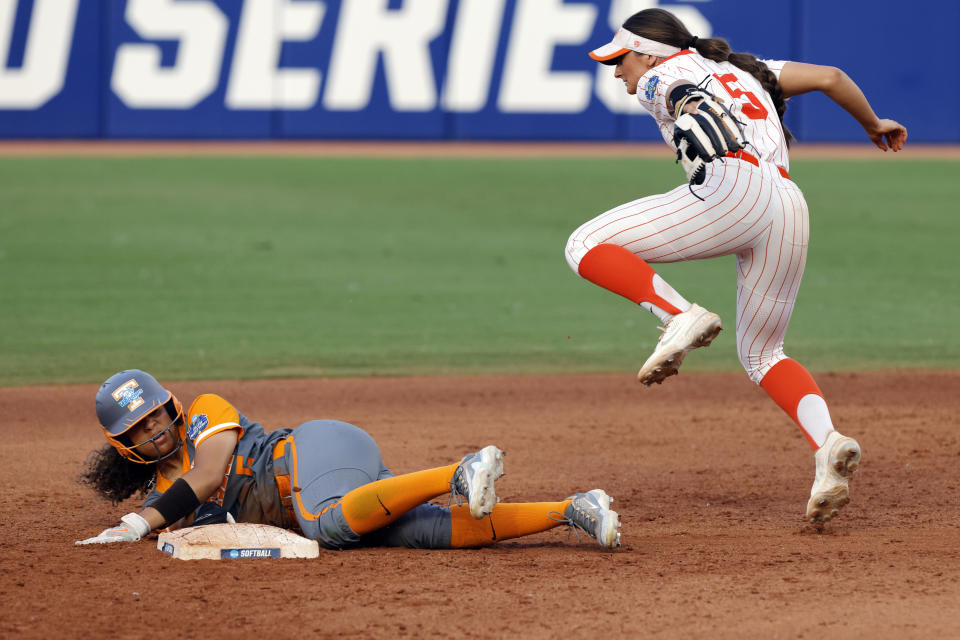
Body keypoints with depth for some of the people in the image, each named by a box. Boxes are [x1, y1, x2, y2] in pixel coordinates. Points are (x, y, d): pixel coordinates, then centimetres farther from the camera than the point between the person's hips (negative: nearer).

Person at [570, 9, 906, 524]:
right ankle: (828, 444, -5)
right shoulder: (745, 70, 33)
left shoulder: (658, 79, 15)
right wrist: (873, 125, 42)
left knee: (586, 246, 0)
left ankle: (681, 316, -19)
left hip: (731, 189, -7)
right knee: (761, 353, 20)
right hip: (792, 210, 7)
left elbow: (689, 99, -8)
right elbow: (829, 76, 27)